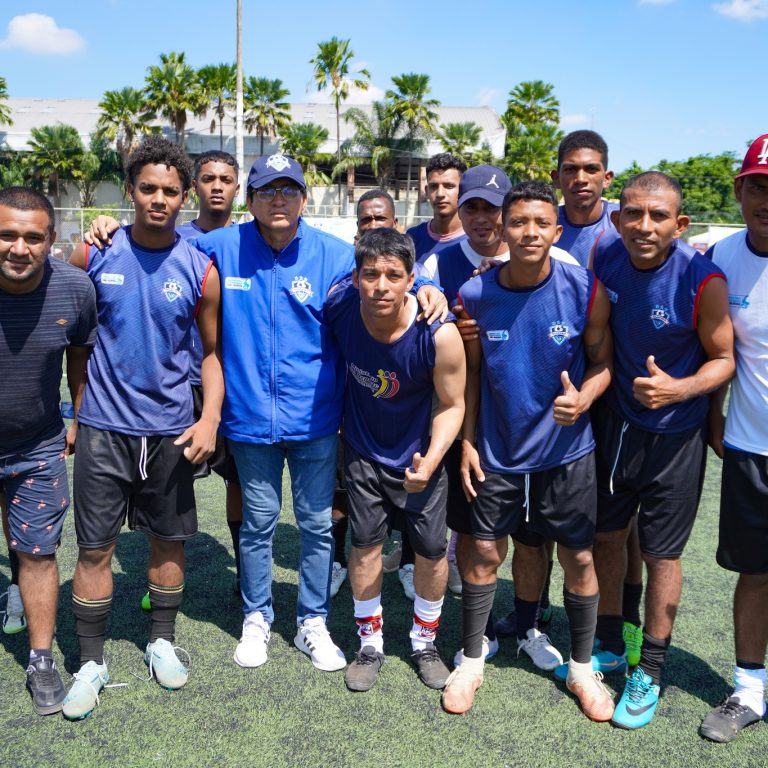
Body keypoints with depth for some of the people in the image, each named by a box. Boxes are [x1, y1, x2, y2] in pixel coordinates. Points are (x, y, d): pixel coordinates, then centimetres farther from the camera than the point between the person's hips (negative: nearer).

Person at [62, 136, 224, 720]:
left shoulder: (200, 270, -2)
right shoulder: (94, 253, -2)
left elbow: (212, 352, 5)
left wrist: (210, 418, -7)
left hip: (171, 430, 1)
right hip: (103, 426, 0)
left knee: (169, 541, 12)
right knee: (95, 547, 5)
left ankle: (163, 642, 33)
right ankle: (91, 662, 22)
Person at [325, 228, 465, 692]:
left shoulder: (440, 335, -29)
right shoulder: (339, 305, -22)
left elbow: (452, 405, -15)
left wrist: (430, 461, -28)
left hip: (419, 454, -1)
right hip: (363, 450, 2)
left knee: (432, 550, 7)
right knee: (366, 544, 9)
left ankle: (425, 642, 33)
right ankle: (371, 644, 30)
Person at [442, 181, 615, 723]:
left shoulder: (585, 290, -13)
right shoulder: (475, 295, -10)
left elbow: (602, 362, -2)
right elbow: (472, 372, 2)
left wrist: (583, 399, -23)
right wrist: (467, 441, 1)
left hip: (566, 448, 0)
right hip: (497, 451, 1)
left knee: (578, 556, 8)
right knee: (485, 551, 10)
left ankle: (582, 668, 31)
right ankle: (472, 660, 30)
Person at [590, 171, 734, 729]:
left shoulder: (703, 280, -22)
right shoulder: (603, 257, -10)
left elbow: (723, 359, -11)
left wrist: (679, 389, -28)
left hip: (674, 435, -4)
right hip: (613, 421, 4)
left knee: (661, 553, 9)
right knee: (606, 536, 17)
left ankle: (649, 673, 29)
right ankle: (609, 647, 39)